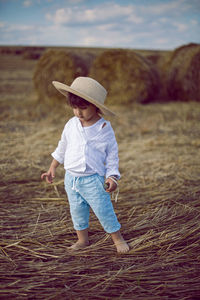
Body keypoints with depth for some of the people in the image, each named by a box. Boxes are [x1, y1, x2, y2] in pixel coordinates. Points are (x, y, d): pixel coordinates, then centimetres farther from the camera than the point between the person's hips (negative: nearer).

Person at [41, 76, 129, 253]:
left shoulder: (104, 129, -10)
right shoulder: (71, 125, 0)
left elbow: (112, 155, -3)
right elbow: (62, 148, 14)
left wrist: (112, 177, -12)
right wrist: (52, 169, 17)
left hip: (93, 179, -4)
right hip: (71, 178, 4)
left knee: (103, 210, -1)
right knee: (77, 211, 13)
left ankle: (118, 239, 19)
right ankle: (82, 240, 31)